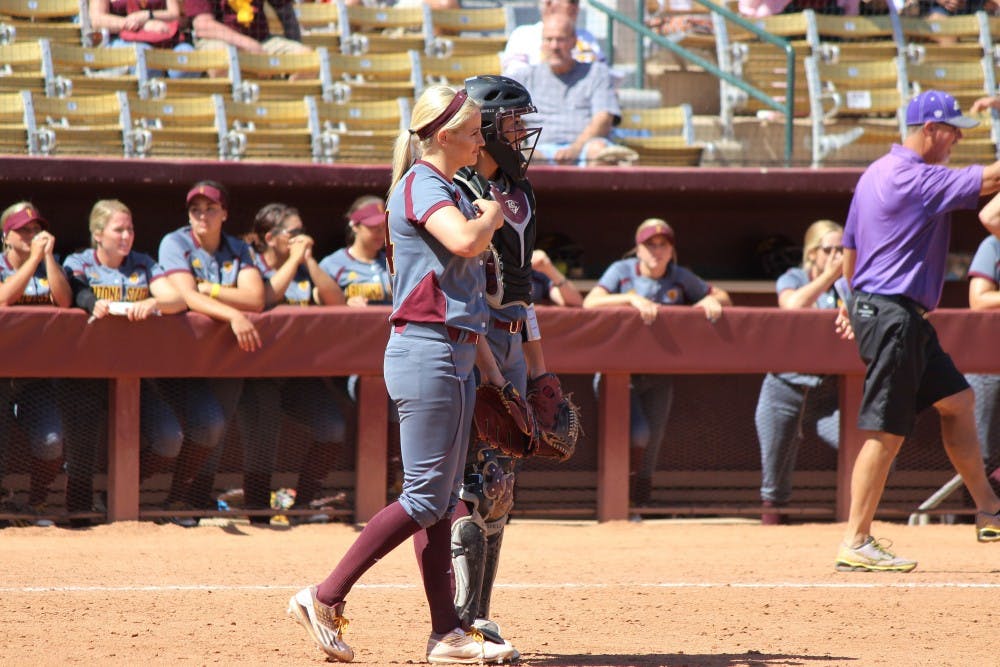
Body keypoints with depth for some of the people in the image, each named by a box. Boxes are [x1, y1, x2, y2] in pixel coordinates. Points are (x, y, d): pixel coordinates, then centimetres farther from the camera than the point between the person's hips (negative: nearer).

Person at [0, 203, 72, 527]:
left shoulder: (49, 267, 12)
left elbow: (64, 302, -7)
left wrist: (48, 256, -13)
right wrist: (33, 258, -17)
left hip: (38, 375, 2)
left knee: (51, 442, -18)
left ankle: (35, 506, 3)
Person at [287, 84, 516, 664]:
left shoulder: (444, 190, 19)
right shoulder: (421, 185, -10)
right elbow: (467, 242, -26)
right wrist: (493, 210, -9)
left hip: (456, 355, 10)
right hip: (429, 350, -10)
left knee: (442, 501, 8)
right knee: (426, 499, -10)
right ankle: (325, 599, -8)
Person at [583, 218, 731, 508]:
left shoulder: (681, 278, 6)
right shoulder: (622, 271, -3)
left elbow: (723, 297, 14)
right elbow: (590, 303, -17)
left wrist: (712, 300, -10)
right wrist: (632, 298, -28)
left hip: (659, 376, 4)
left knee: (652, 441, 3)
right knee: (637, 434, -21)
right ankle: (621, 498, -3)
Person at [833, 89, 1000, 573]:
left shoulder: (876, 174, 14)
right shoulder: (918, 179, -16)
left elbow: (850, 246, 22)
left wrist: (853, 303, 30)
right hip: (893, 315, -11)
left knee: (957, 400, 15)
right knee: (885, 433, -8)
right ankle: (855, 545, -7)